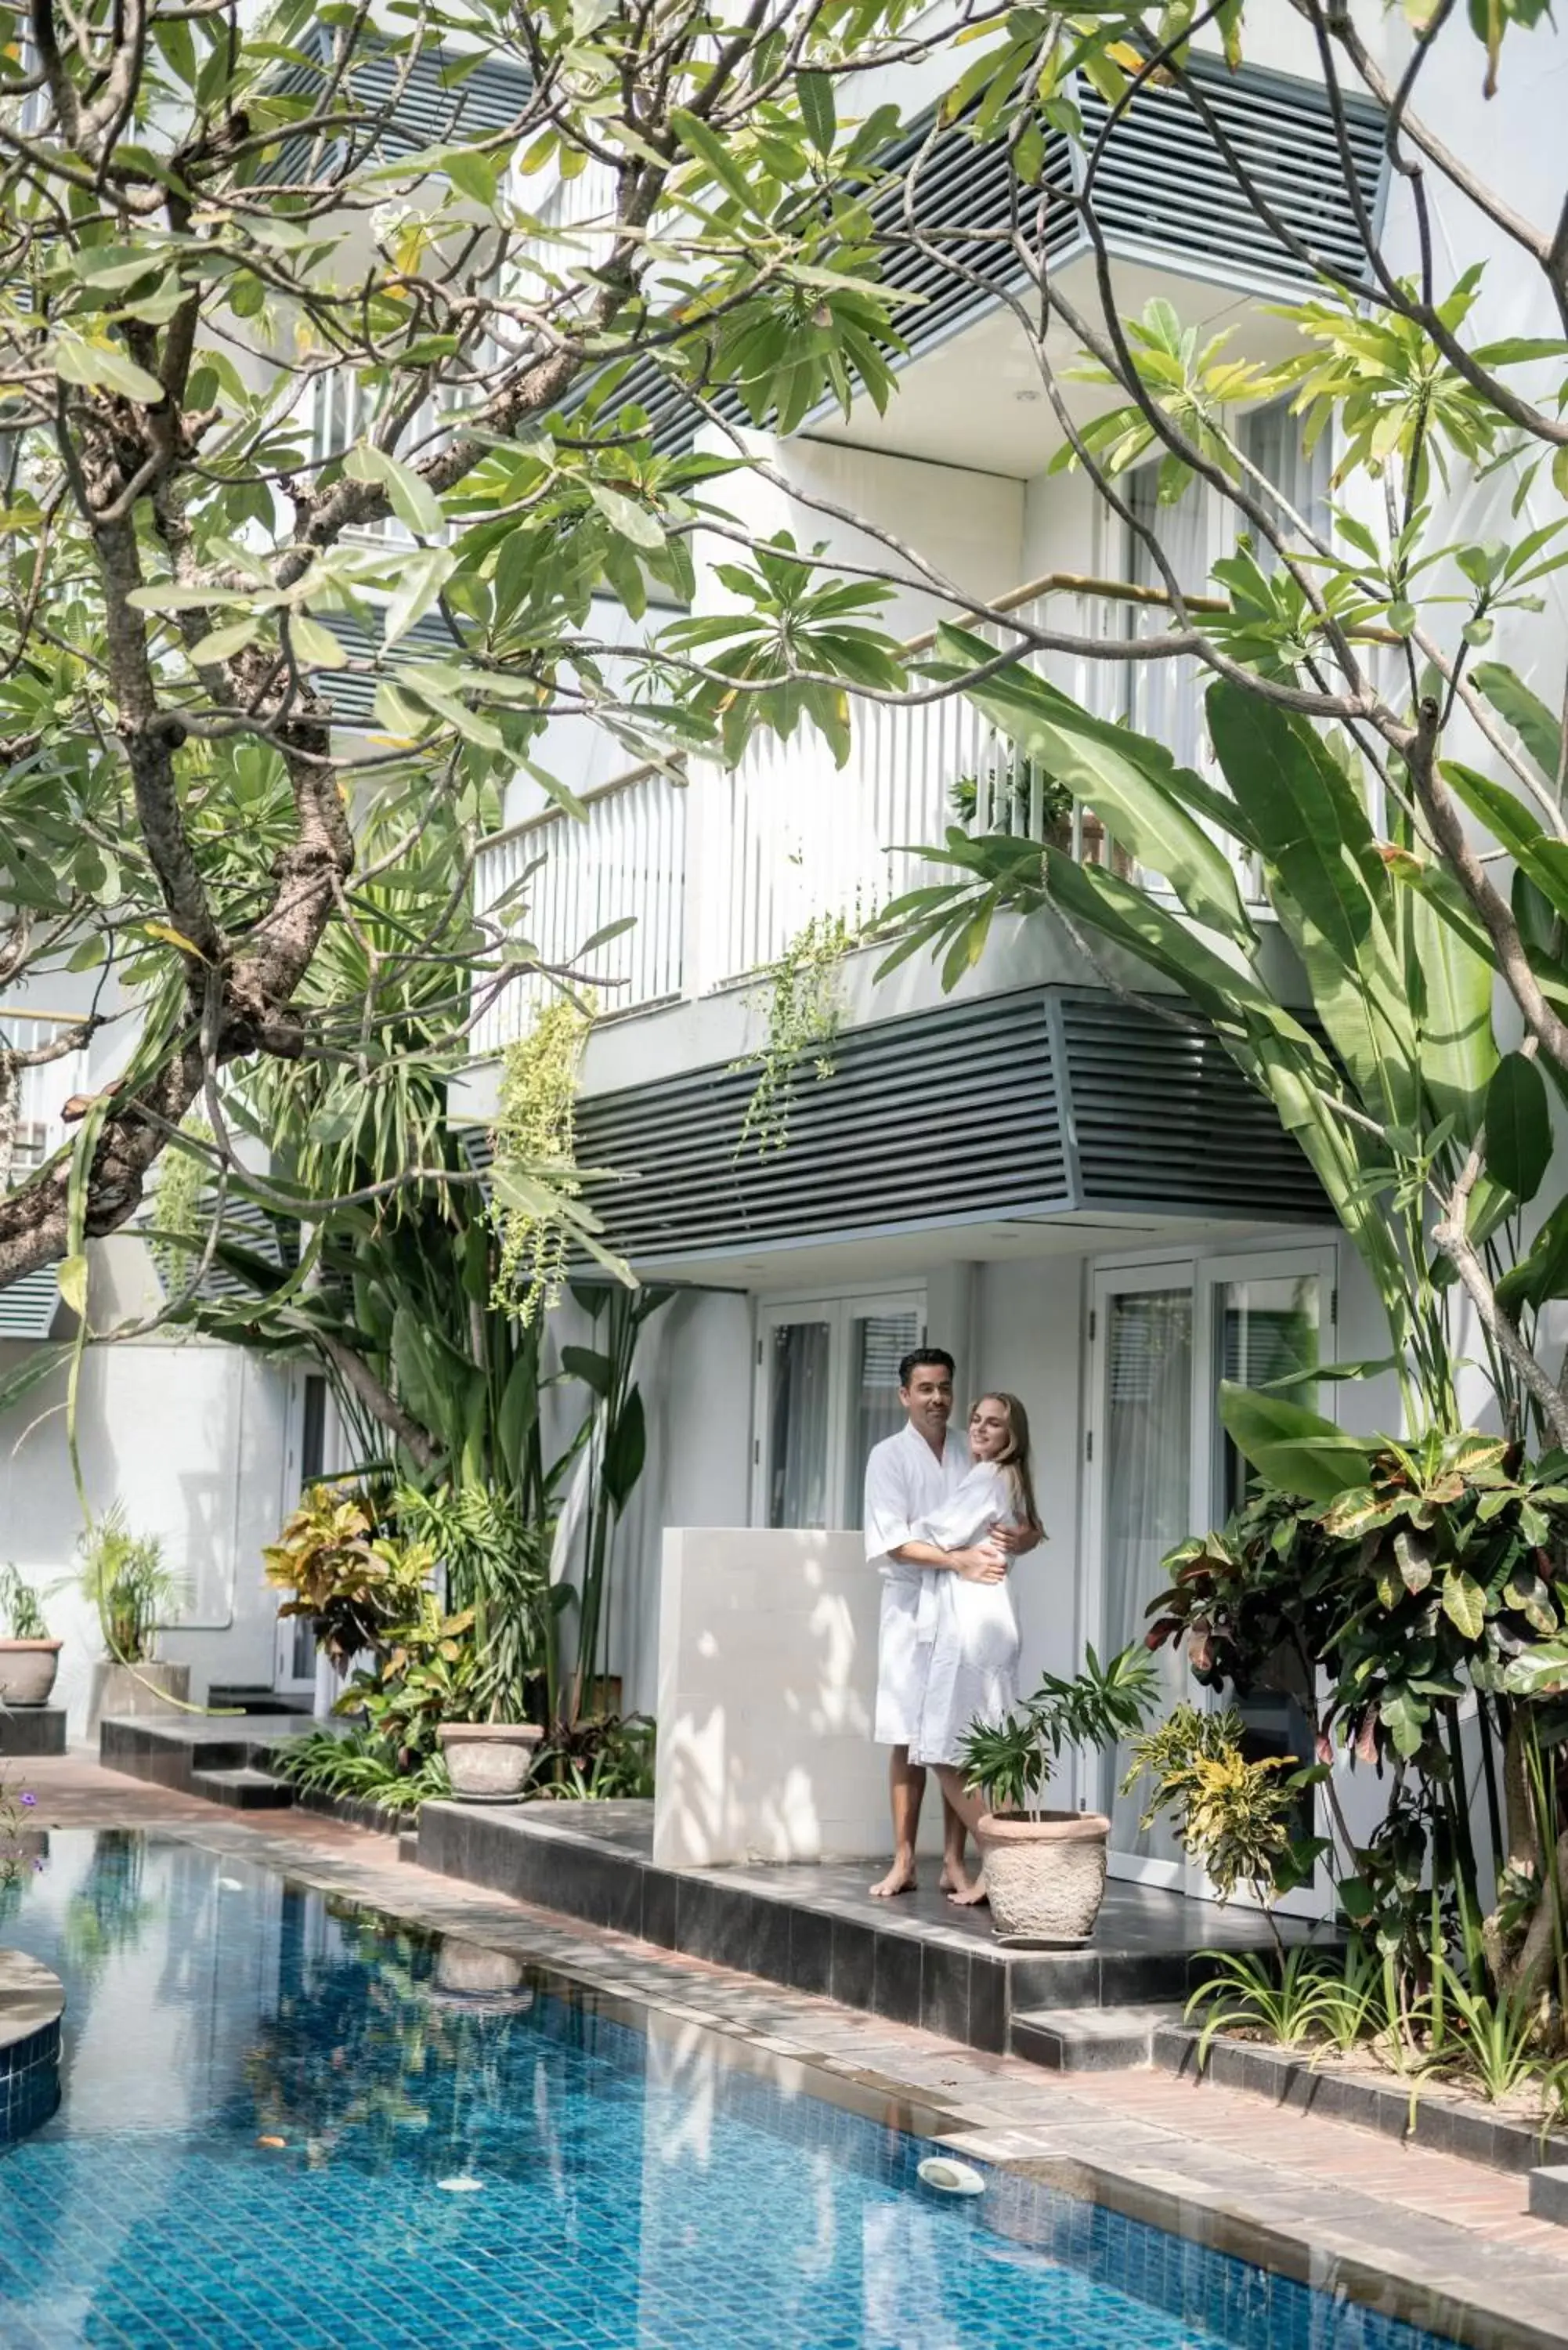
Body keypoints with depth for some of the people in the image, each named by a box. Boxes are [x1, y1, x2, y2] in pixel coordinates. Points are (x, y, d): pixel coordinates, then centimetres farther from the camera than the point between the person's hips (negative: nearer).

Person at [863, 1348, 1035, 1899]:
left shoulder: (976, 1455, 8)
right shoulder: (889, 1456, 0)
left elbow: (1029, 1529, 9)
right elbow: (894, 1542, -10)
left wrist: (1021, 1537, -15)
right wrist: (960, 1559, -23)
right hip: (913, 1607, -2)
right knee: (908, 1739, 0)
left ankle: (954, 1861, 9)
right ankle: (904, 1862, 6)